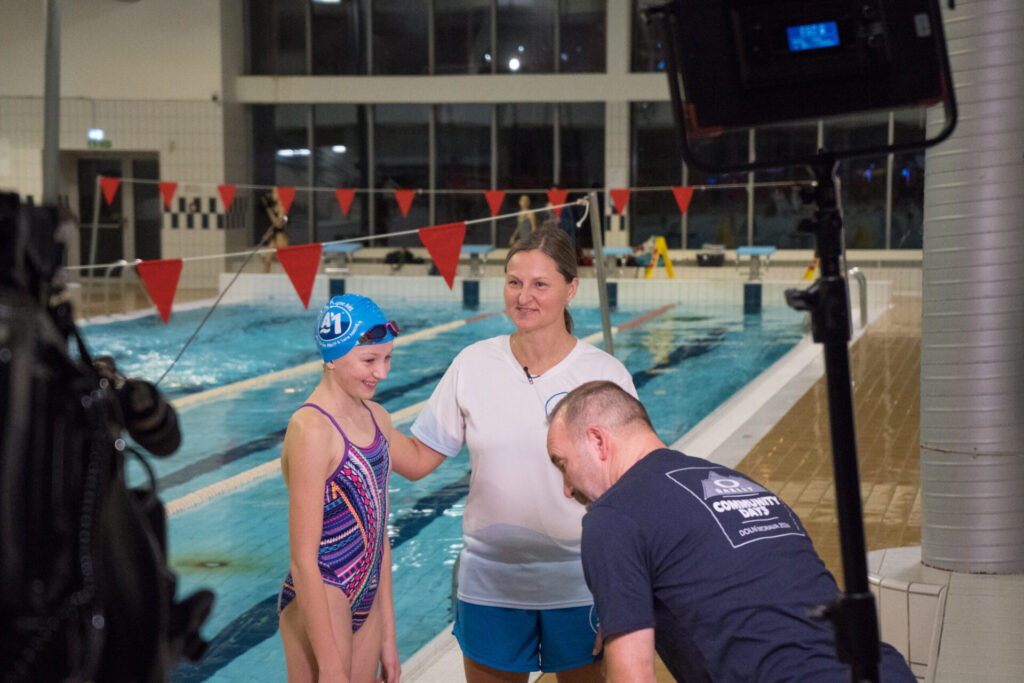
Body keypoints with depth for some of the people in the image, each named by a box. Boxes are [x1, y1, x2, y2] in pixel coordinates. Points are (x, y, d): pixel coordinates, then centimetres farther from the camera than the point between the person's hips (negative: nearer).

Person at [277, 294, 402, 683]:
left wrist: (388, 635, 13)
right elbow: (303, 561, -18)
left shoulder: (377, 420, 7)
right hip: (319, 604, -8)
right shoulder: (312, 429, -18)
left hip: (365, 603, 8)